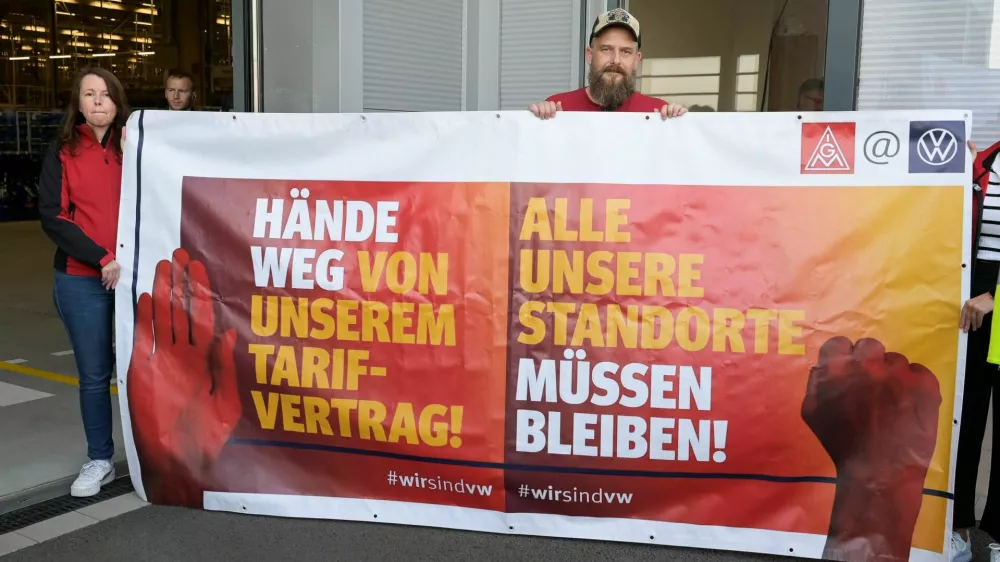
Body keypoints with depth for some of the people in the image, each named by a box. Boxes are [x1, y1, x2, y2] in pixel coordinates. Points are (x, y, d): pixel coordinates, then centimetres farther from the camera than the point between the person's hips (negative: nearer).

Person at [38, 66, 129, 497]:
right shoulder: (62, 153, 3)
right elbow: (52, 218, -4)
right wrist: (102, 259, -13)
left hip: (134, 274, 1)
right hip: (82, 280, 0)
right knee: (94, 374, 7)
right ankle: (99, 460, 19)